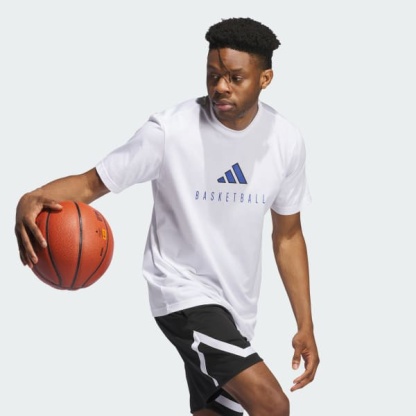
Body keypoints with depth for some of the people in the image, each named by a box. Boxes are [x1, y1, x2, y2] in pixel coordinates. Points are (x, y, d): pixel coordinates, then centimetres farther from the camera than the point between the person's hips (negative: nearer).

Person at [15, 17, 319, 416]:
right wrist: (31, 200, -36)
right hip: (184, 292, -6)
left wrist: (305, 325, 8)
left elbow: (288, 234, 9)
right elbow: (91, 183, -13)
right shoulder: (170, 130, -17)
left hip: (237, 308, 6)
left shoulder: (286, 140, -2)